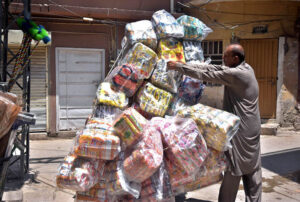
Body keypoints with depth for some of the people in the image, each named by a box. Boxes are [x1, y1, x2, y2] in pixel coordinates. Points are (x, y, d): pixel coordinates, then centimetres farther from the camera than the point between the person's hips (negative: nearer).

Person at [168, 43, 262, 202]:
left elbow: (206, 75, -15)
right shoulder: (247, 69, 8)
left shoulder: (235, 74, -17)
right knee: (252, 171, 13)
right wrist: (186, 65, 4)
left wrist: (179, 67, -8)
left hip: (239, 132, -9)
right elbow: (214, 68, 7)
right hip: (252, 130, 9)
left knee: (232, 172, 3)